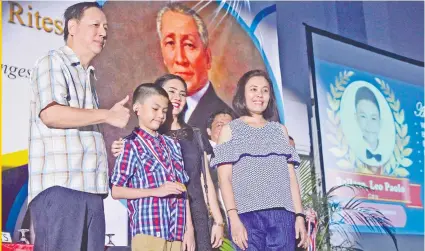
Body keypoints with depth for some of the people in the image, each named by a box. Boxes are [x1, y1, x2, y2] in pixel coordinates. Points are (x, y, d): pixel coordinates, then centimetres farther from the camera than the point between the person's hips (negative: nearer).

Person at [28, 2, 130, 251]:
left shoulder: (87, 75, 23)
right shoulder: (53, 63, 0)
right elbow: (51, 114, -17)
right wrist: (107, 115, -11)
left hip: (90, 188, 8)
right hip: (59, 187, -8)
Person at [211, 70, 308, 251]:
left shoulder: (280, 130, 19)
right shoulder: (230, 130, 10)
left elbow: (291, 176, 15)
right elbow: (224, 178, 1)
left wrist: (299, 215, 5)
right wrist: (233, 218, -11)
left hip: (282, 215, 3)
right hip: (247, 215, -2)